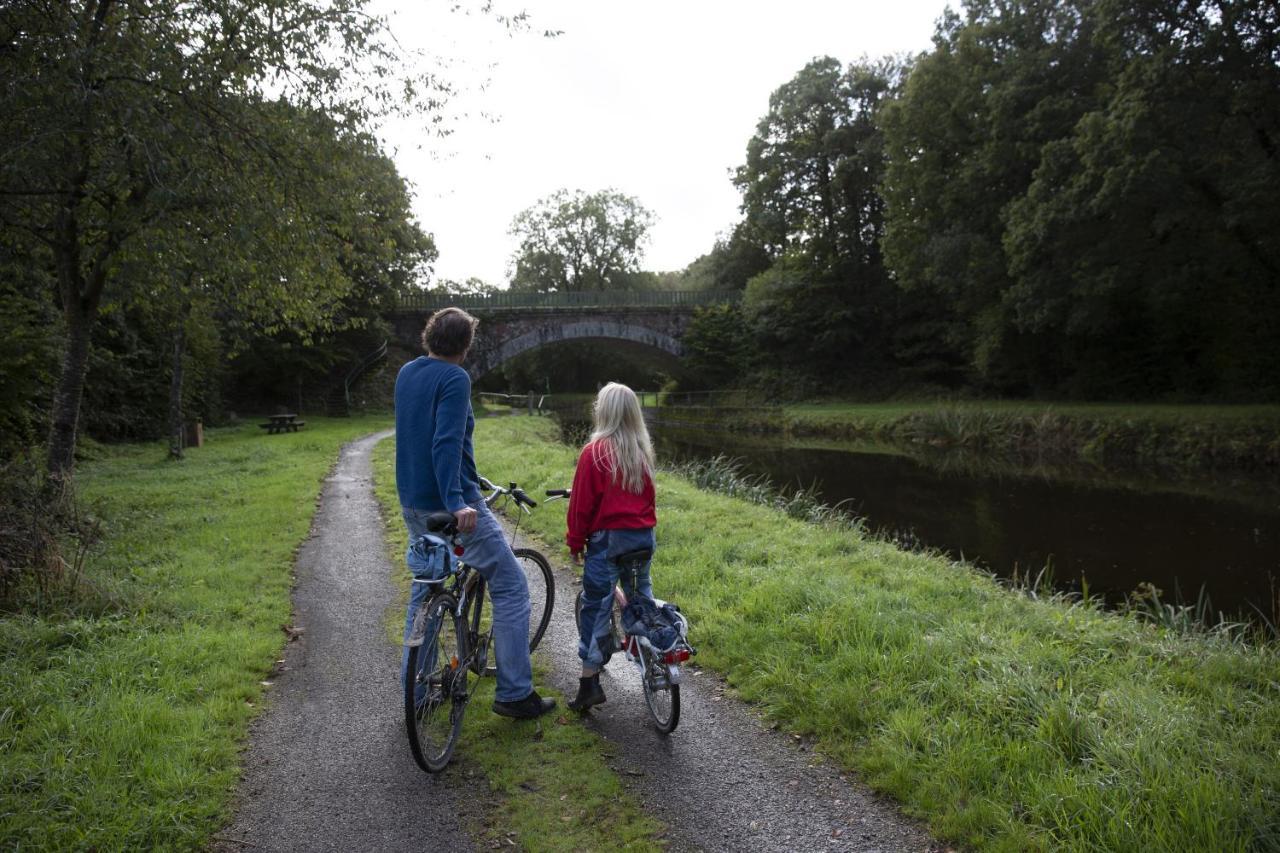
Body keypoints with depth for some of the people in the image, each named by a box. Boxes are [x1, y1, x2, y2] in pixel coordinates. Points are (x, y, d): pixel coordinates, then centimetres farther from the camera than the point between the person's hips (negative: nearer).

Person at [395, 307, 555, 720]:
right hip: (452, 503, -9)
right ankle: (514, 693, 2)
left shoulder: (406, 373, 11)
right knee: (511, 586, 0)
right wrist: (455, 503, -33)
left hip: (413, 503, 9)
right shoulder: (454, 378, -15)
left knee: (425, 588, 22)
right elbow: (447, 443, -27)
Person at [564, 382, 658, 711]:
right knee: (641, 597, 22)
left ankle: (590, 681, 1)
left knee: (595, 606, 1)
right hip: (644, 536, 6)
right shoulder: (643, 450, 3)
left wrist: (575, 543, 1)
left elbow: (582, 502, -10)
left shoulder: (595, 452, -13)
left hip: (608, 538, -5)